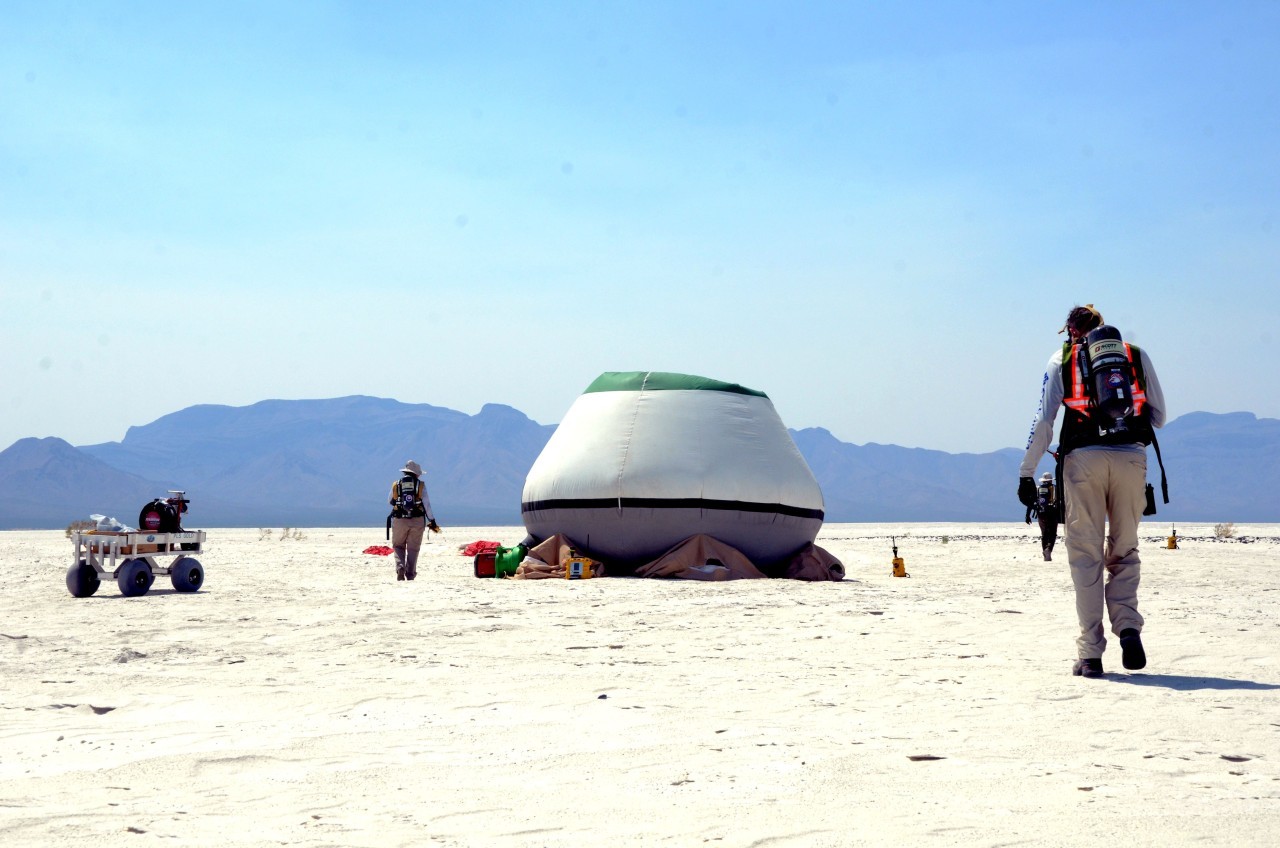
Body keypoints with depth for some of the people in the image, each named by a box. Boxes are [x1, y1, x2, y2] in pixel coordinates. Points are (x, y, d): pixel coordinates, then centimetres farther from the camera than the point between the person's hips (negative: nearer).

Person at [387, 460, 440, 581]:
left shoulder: (396, 485, 4)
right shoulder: (421, 485, 0)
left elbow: (390, 501, 17)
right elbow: (427, 504, -4)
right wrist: (432, 521, 0)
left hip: (399, 520, 0)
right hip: (417, 521, 0)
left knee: (398, 546, 13)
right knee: (413, 548, 9)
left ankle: (400, 567, -11)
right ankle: (410, 575, 5)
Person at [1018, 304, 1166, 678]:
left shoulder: (1062, 358, 12)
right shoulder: (1136, 355, 16)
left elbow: (1044, 420, 3)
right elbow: (1159, 416, 15)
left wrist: (1026, 473, 6)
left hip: (1083, 458, -1)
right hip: (1131, 458, 1)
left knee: (1086, 556, 3)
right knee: (1124, 552, 14)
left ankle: (1090, 654, 0)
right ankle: (1128, 627, -9)